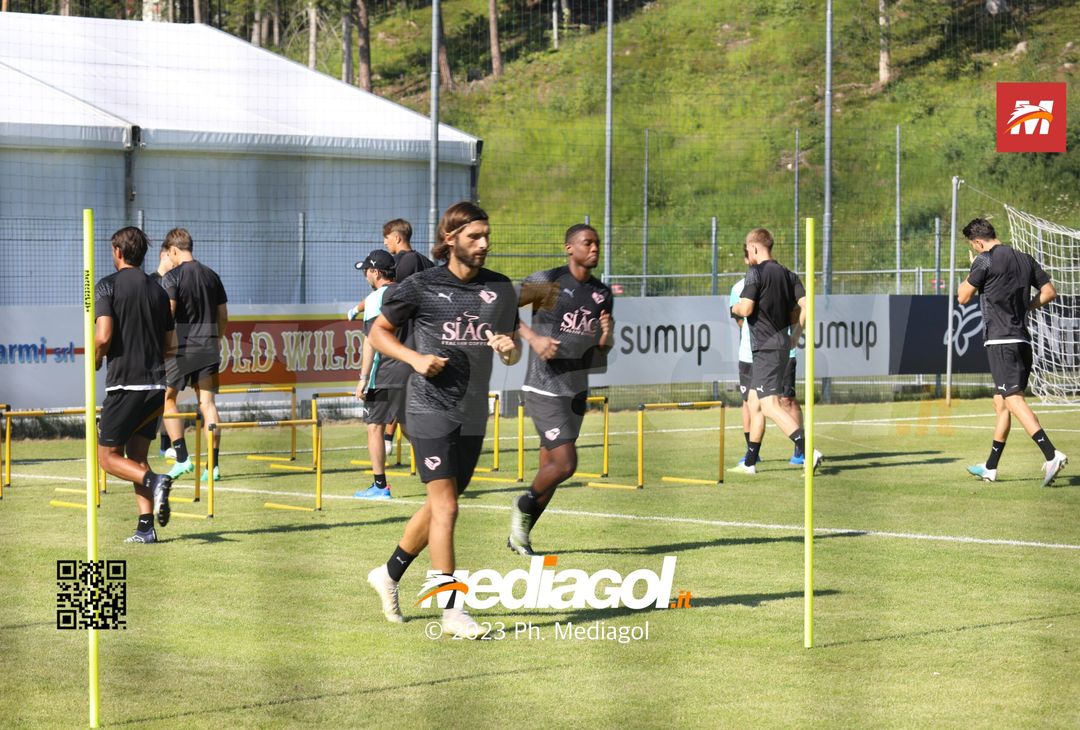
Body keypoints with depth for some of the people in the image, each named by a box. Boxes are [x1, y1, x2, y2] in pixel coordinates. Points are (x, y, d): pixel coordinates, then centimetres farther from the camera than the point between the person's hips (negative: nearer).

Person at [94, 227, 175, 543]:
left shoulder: (108, 286, -5)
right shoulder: (157, 291, 12)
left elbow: (103, 336, -15)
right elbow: (171, 345, 13)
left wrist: (95, 361, 4)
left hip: (124, 384, -6)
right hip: (156, 384, 6)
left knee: (108, 457, 4)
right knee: (136, 456, 12)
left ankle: (154, 481, -22)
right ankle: (146, 527, 1)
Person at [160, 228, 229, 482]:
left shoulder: (172, 277, -7)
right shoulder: (212, 276, 11)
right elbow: (223, 316, 15)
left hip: (182, 349, -5)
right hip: (209, 350, 5)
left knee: (167, 398, 10)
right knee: (207, 403, 4)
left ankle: (182, 458, 0)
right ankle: (214, 464, -2)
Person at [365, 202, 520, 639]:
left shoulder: (501, 289, 8)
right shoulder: (421, 287, -5)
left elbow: (511, 350, 16)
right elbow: (379, 331, 6)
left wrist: (509, 349, -8)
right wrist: (415, 358, -11)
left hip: (474, 413, 6)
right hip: (431, 409, -6)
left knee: (438, 507, 15)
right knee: (446, 507, -12)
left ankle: (389, 574, 37)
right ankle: (452, 611, -12)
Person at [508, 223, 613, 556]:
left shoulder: (602, 294, 10)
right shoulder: (547, 282, -9)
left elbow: (602, 350, 18)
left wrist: (605, 338, -6)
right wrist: (533, 338, -21)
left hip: (576, 391, 7)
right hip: (544, 389, -7)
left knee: (550, 466, 9)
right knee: (565, 464, -15)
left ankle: (519, 535, 23)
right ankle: (524, 506, 13)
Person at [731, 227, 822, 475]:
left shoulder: (755, 272, -11)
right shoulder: (788, 274, 11)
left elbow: (746, 308, -19)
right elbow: (805, 306, 2)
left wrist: (735, 308, 4)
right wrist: (794, 335, 14)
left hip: (766, 349, -9)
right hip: (782, 345, 9)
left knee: (770, 405, -15)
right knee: (754, 402, 18)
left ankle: (808, 451, -30)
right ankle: (749, 462, 24)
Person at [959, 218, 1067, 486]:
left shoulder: (986, 260, -7)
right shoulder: (1025, 260, 14)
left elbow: (963, 296, -1)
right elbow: (1049, 291, 15)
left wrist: (971, 271, 15)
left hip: (1000, 341, -8)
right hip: (1023, 340, 8)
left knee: (1014, 399, -15)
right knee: (1000, 403, 16)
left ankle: (1051, 455, -31)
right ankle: (990, 468, 23)